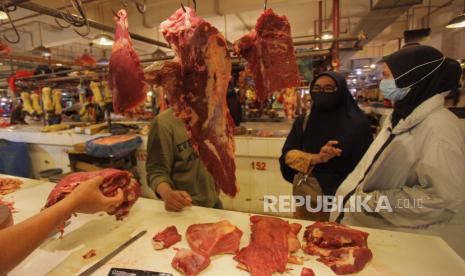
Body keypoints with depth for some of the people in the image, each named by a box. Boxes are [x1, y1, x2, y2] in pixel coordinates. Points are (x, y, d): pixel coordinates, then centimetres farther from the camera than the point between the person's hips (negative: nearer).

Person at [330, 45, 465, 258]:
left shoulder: (439, 127, -20)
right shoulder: (402, 117, 8)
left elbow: (446, 197, -26)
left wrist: (375, 201, -21)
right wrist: (348, 195, 4)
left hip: (392, 238, -8)